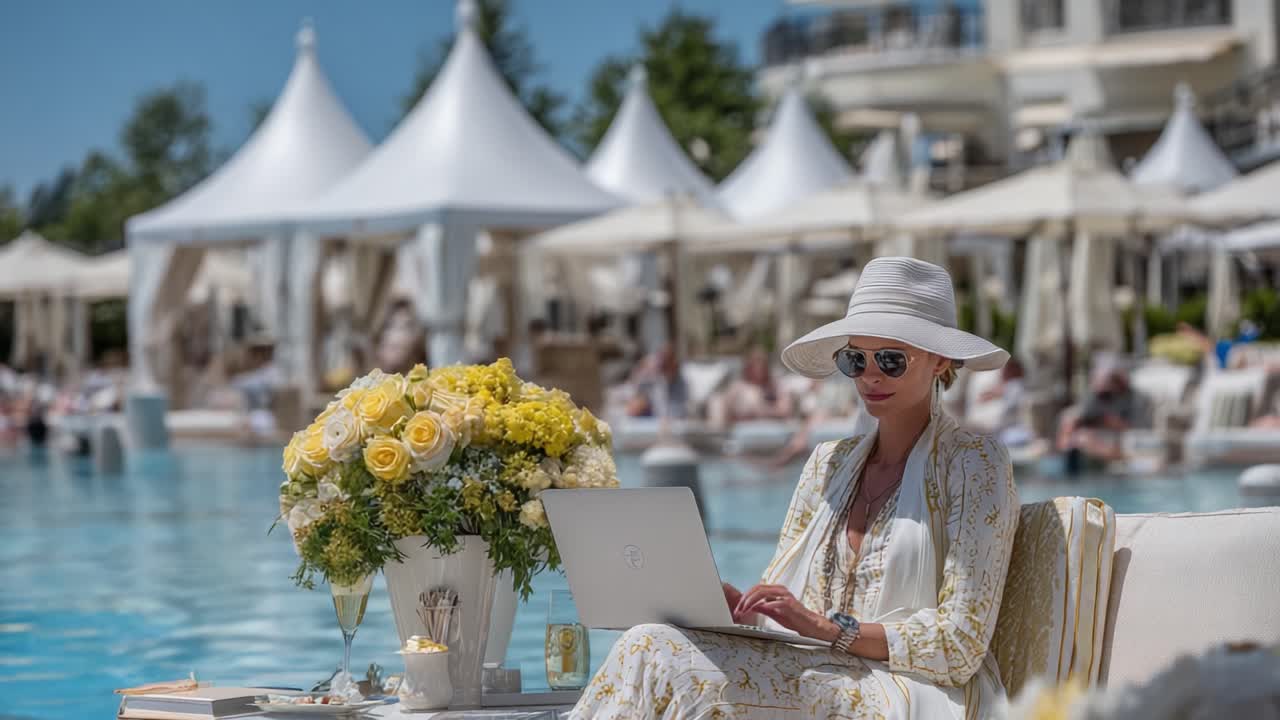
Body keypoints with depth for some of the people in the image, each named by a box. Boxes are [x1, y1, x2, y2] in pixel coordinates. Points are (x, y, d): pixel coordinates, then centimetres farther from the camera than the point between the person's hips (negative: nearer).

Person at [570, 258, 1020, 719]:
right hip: (821, 678, 6)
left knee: (673, 664, -28)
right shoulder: (829, 464, 17)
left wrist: (827, 626, -18)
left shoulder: (974, 465, -2)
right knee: (649, 647, -25)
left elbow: (960, 644, -9)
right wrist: (733, 603, -10)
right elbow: (779, 601, 14)